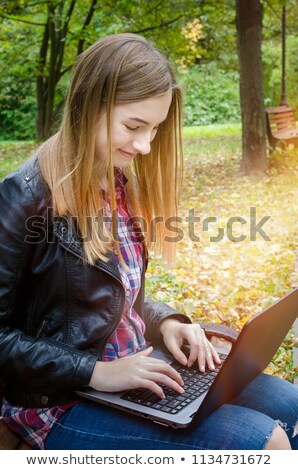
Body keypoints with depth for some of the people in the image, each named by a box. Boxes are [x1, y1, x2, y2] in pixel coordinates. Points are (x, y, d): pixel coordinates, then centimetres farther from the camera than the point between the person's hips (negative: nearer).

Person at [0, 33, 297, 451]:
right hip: (63, 399, -7)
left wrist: (166, 322, -4)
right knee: (264, 441, -17)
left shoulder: (123, 185, 4)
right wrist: (96, 371, -22)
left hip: (132, 368, 8)